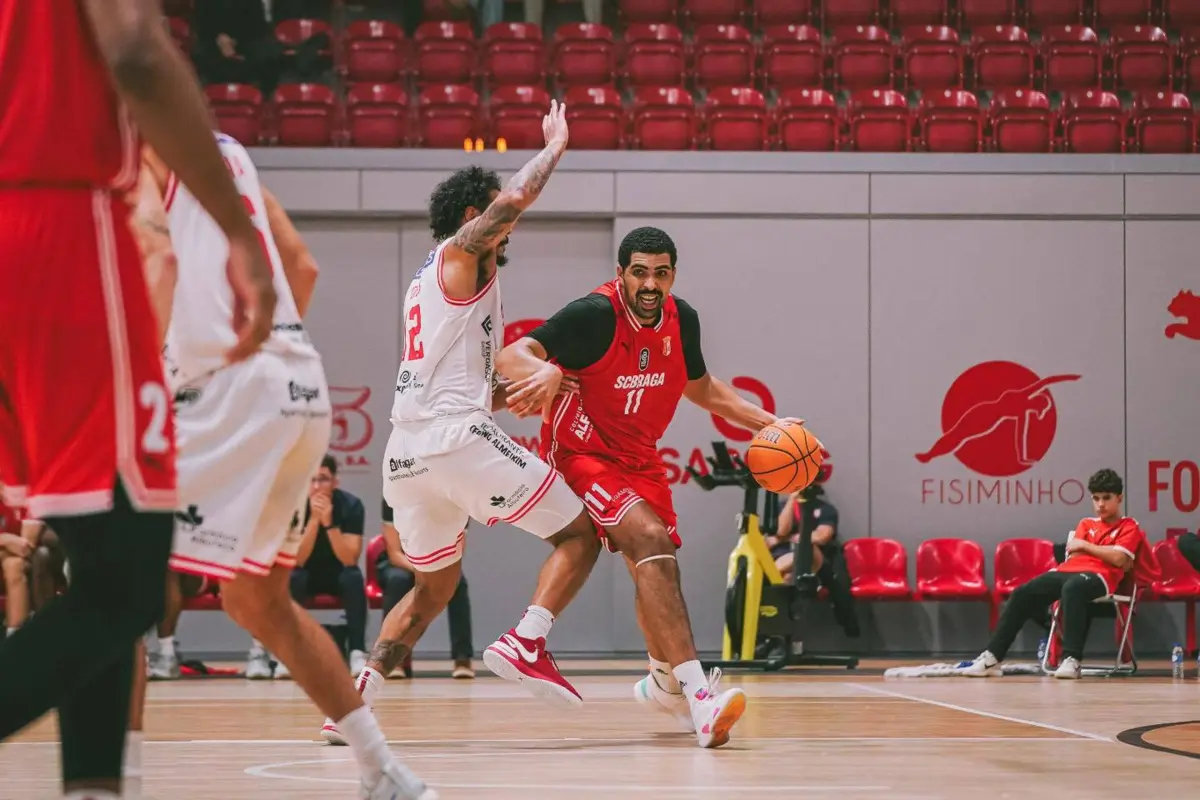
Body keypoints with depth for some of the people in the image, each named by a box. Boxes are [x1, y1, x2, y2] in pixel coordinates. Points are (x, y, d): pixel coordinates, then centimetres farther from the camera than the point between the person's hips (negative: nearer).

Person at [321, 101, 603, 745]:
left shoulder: (428, 282, 29)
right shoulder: (461, 252, 4)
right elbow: (518, 196, -14)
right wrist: (556, 143, 2)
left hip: (405, 451, 9)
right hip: (459, 438, -9)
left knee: (434, 586, 24)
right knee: (579, 535, 2)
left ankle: (355, 699, 9)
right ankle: (526, 642, -19)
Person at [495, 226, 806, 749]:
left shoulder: (682, 320, -2)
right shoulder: (595, 314, -23)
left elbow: (702, 389, 17)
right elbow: (509, 357, -32)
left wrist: (765, 423, 9)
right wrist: (545, 370, -54)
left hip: (638, 456, 7)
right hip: (583, 452, -7)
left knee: (654, 563, 18)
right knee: (651, 542, -27)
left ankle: (664, 681, 46)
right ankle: (699, 696, -37)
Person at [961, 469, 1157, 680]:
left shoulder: (1129, 526, 11)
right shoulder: (1086, 523, 27)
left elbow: (1118, 559, -6)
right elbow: (1074, 554, 11)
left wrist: (1085, 546, 2)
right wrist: (1106, 554, -3)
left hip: (1099, 575, -6)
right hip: (1068, 571, 6)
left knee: (1072, 588, -41)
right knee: (1022, 593, -15)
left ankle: (1071, 660, -47)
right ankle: (992, 657, -15)